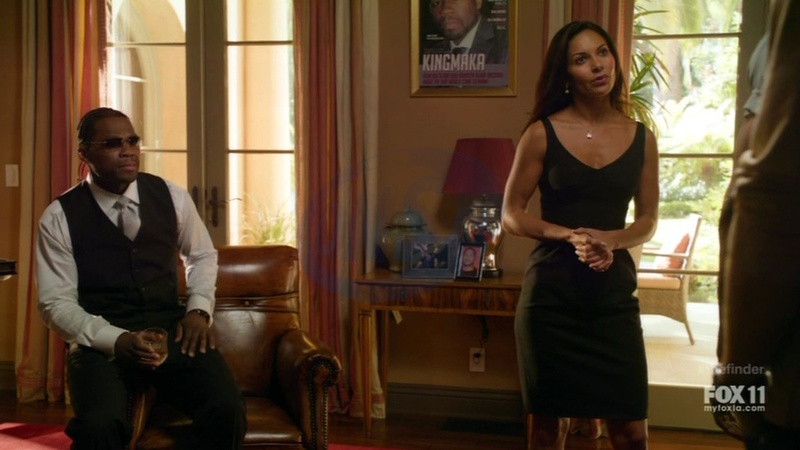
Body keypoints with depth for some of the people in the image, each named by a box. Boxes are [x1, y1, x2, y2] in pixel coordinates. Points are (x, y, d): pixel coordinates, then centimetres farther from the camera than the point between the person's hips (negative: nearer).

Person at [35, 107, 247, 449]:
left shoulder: (171, 196, 6)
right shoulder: (59, 217, -2)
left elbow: (202, 255, 21)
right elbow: (56, 302, -3)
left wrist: (198, 309, 2)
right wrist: (115, 339, -19)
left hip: (172, 330, 3)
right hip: (101, 341, -2)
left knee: (227, 409, -24)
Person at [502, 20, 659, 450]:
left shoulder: (642, 138, 4)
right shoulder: (542, 134, -3)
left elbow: (648, 220, 10)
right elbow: (511, 214, -1)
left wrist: (612, 240, -11)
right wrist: (570, 236, -16)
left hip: (614, 293, 2)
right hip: (551, 292, -2)